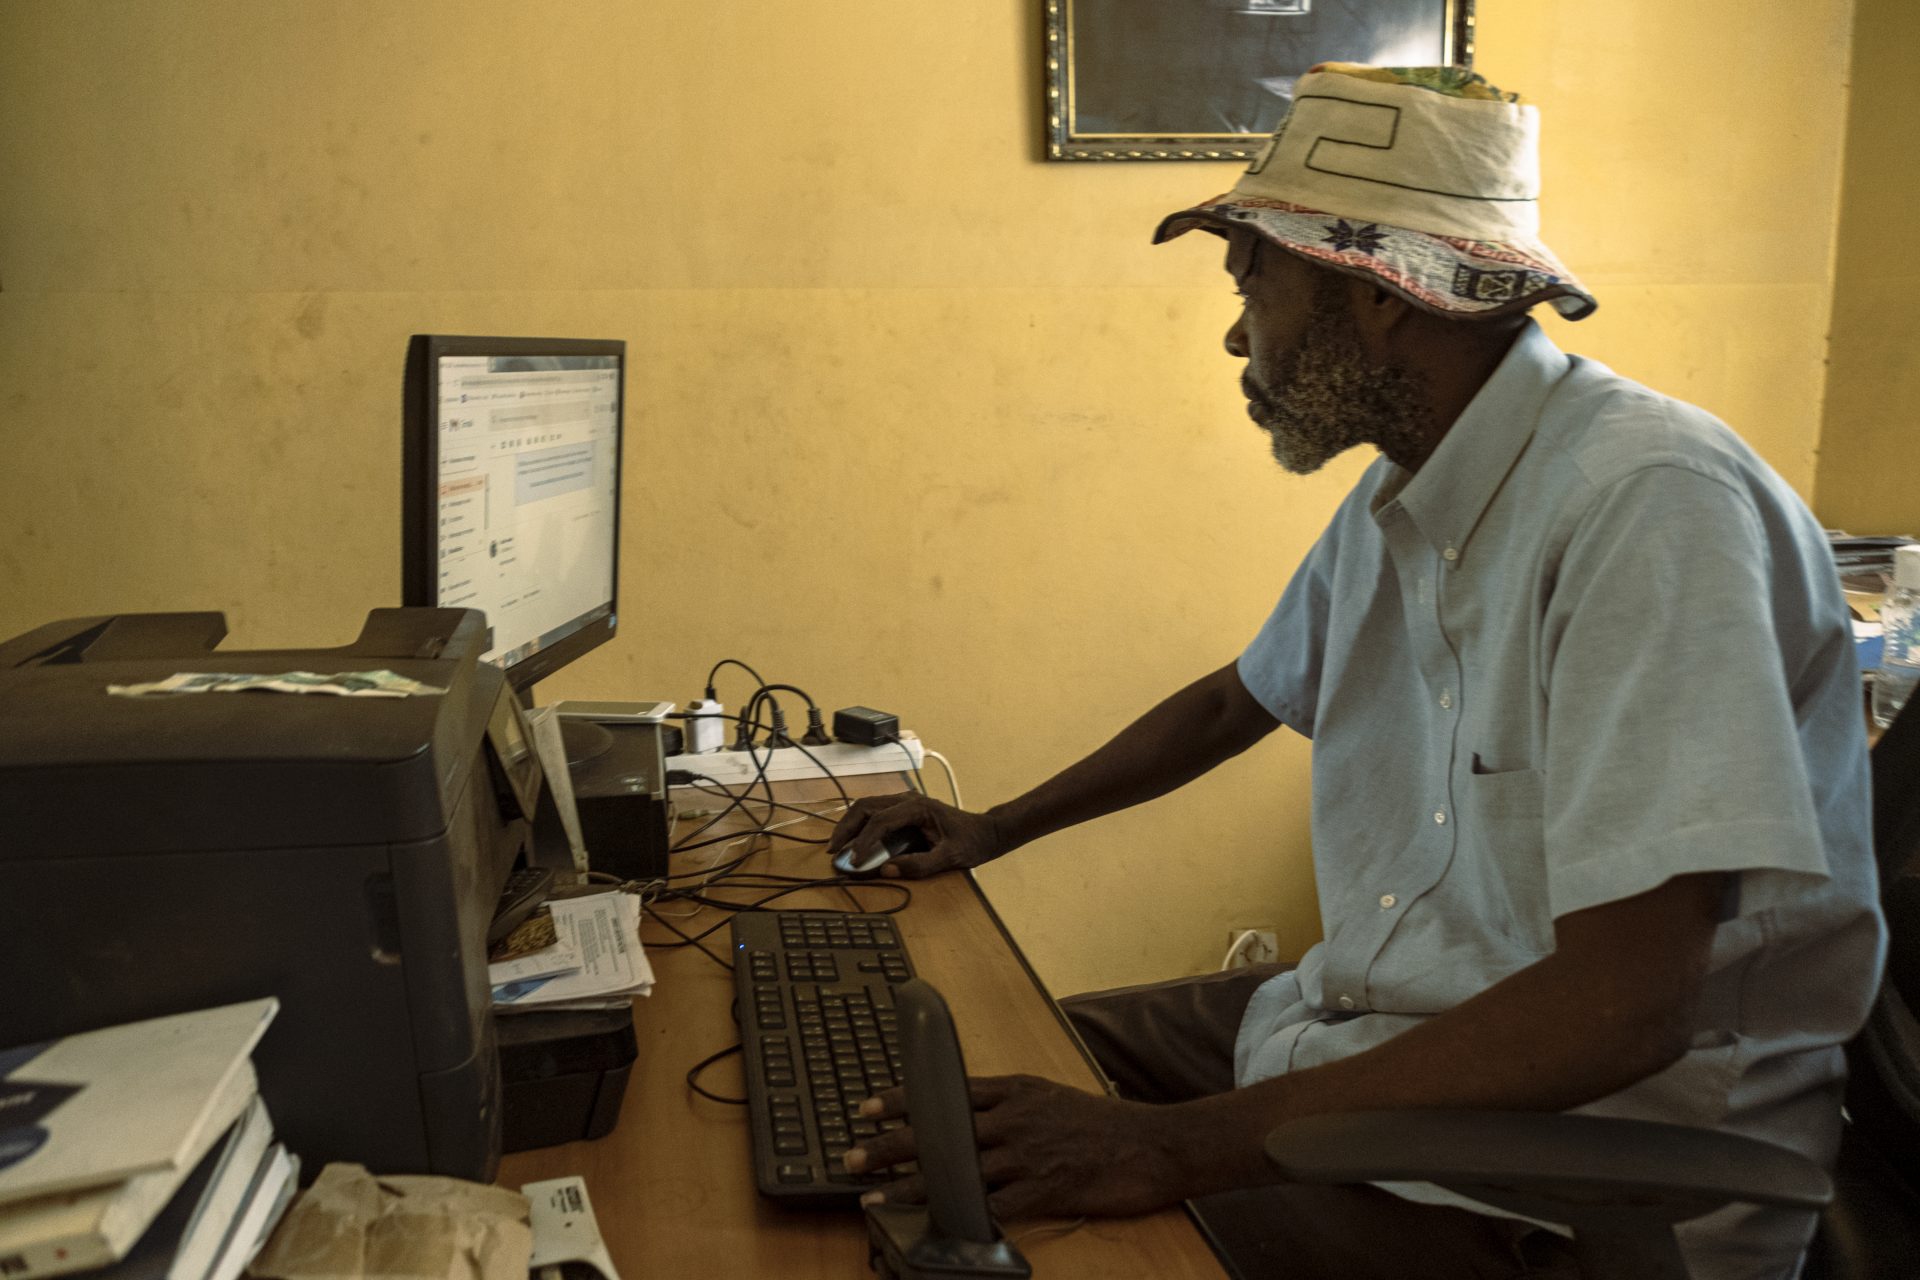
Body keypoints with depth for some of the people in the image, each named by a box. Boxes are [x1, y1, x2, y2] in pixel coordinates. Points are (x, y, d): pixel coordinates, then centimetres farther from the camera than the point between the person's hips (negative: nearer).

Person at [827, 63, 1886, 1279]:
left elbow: (1622, 1002, -31)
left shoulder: (1652, 505, -25)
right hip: (1372, 1024, 8)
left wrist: (1178, 1148, -32)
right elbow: (1239, 700, 22)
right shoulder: (1397, 500, 4)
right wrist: (998, 827, 22)